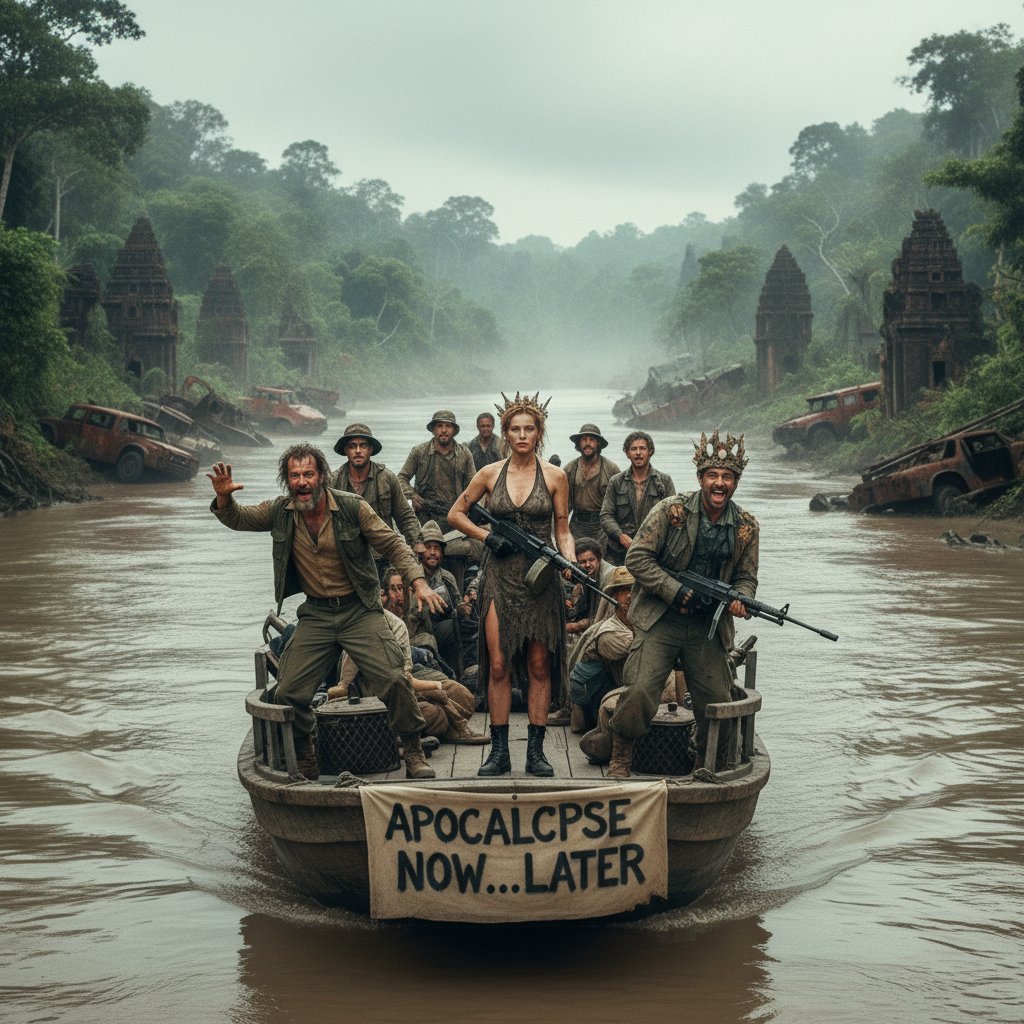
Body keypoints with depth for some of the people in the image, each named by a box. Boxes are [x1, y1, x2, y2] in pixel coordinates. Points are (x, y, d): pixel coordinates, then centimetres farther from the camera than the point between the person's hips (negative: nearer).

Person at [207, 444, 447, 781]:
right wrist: (224, 497, -16)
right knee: (288, 693, -3)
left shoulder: (352, 507, -10)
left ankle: (413, 753, 2)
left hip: (359, 610, -3)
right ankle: (305, 763, 18)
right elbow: (238, 519, 7)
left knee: (393, 680, -16)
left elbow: (392, 544, -4)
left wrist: (418, 581, -16)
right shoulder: (280, 512, 0)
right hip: (315, 615, 3)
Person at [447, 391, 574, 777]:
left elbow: (562, 531, 5)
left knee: (539, 666, 3)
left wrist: (570, 560, -15)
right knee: (498, 665, -2)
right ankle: (499, 751, 5)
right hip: (500, 575, 0)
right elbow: (455, 514, 11)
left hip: (541, 576, 0)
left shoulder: (554, 476, 2)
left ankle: (535, 750, 9)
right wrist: (488, 537, -3)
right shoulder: (490, 474, 3)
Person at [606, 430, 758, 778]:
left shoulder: (746, 528, 3)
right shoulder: (671, 510, -8)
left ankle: (710, 765, 28)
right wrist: (676, 591, -17)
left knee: (718, 702, 5)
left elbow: (746, 576, 12)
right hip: (660, 619, -4)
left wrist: (740, 599, -12)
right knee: (640, 690, -17)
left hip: (709, 626, 4)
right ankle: (621, 758, 3)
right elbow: (637, 557, -9)